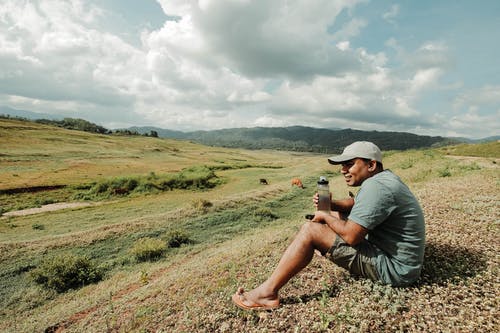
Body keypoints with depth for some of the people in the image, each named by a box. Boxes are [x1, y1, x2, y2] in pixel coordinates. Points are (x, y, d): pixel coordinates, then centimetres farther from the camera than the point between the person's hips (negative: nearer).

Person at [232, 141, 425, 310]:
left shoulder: (376, 187, -25)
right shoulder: (383, 178, 8)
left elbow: (351, 236, -27)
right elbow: (354, 203, 18)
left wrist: (325, 216, -9)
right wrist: (330, 205, -2)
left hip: (394, 268, -11)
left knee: (310, 231, -17)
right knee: (337, 217, 15)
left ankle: (267, 293, -7)